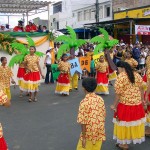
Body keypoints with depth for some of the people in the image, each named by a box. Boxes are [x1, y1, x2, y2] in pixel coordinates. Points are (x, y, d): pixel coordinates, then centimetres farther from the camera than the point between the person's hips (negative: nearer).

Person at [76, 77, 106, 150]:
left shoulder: (84, 102, -19)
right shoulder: (100, 99, -2)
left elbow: (83, 122, -18)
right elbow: (103, 116, 6)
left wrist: (83, 137, -11)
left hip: (89, 134, -5)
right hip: (99, 133, 5)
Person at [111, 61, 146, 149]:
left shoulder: (121, 77, -14)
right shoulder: (137, 75, 5)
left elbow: (118, 94, -15)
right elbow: (141, 89, 8)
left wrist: (114, 106, -6)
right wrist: (142, 100, 19)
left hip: (125, 104, -6)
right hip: (137, 103, 6)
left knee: (125, 122, 8)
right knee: (134, 120, 20)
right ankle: (134, 137, 36)